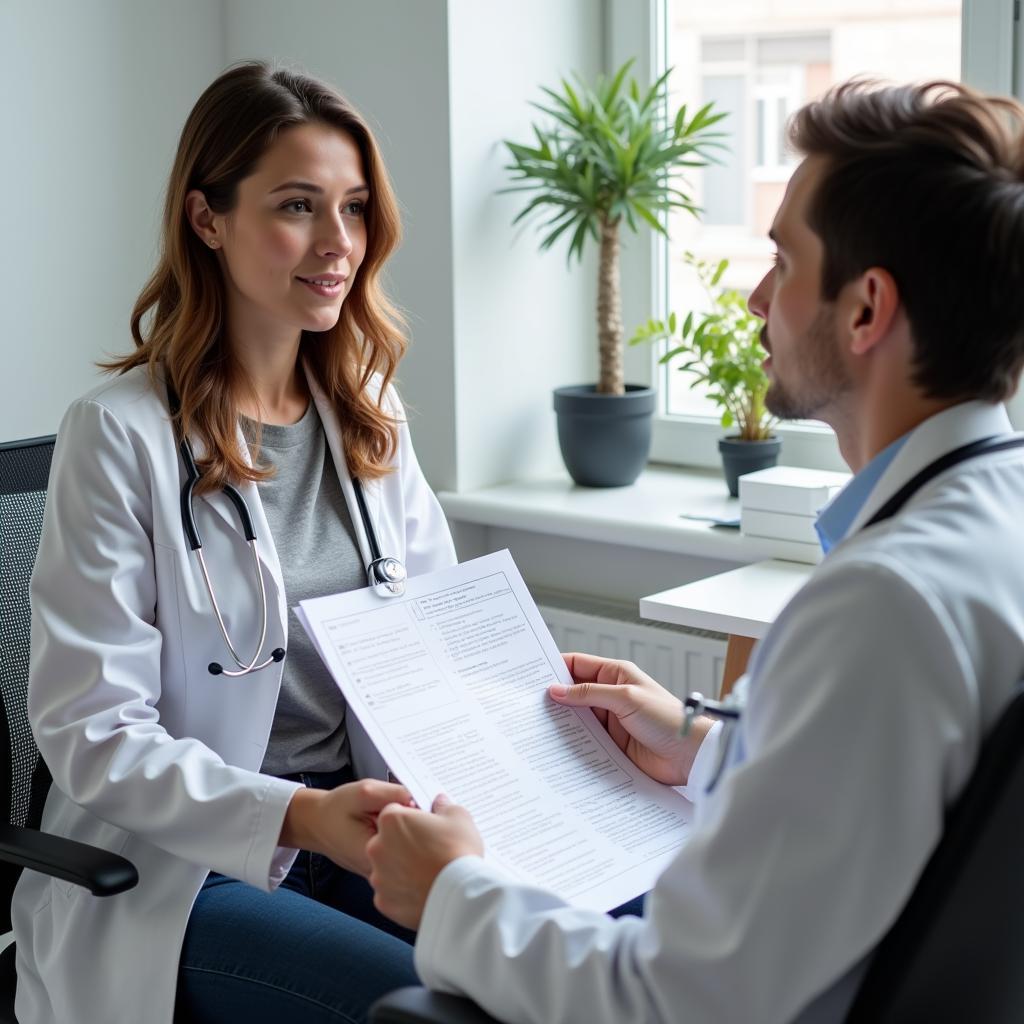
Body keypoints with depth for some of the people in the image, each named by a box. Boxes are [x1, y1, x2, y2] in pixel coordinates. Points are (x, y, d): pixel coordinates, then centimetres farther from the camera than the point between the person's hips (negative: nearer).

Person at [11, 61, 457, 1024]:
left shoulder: (369, 416, 9)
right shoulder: (120, 433, -10)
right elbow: (90, 733, -13)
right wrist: (296, 816, -26)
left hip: (356, 830, 6)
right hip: (177, 869, -5)